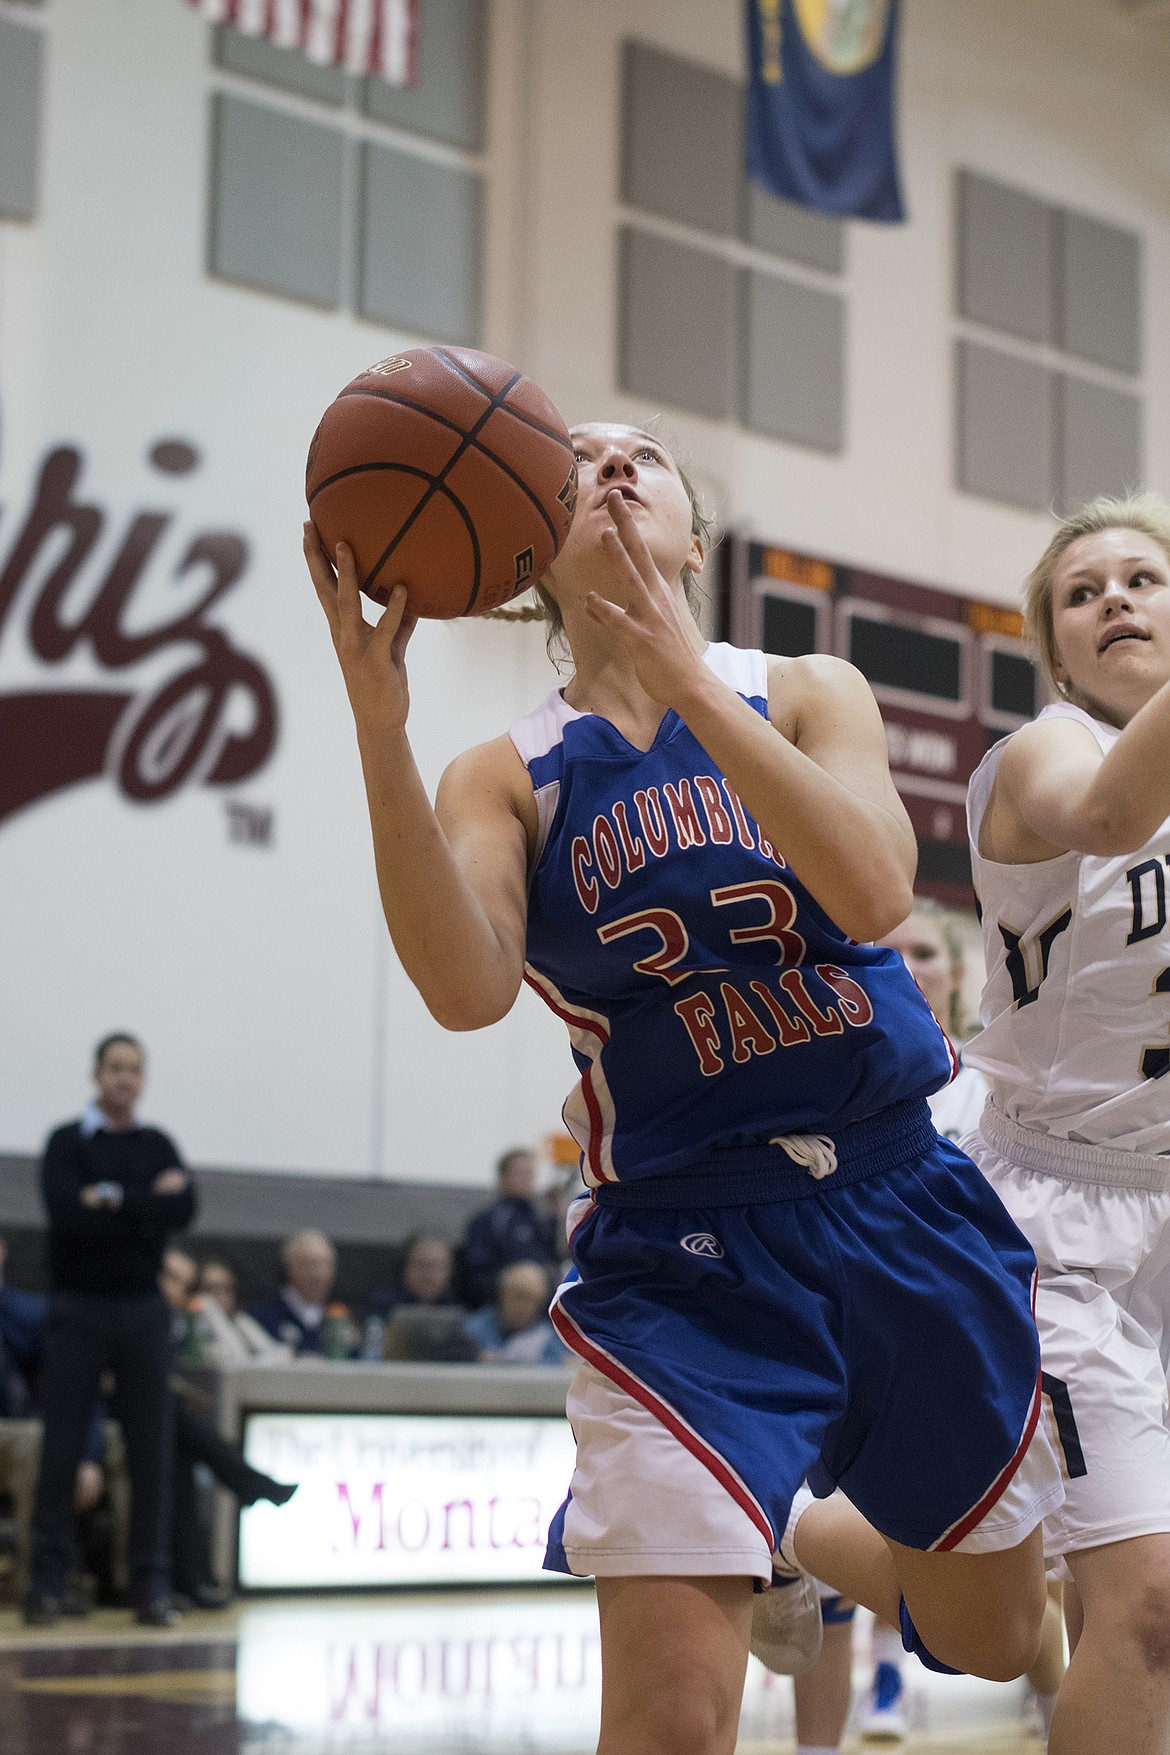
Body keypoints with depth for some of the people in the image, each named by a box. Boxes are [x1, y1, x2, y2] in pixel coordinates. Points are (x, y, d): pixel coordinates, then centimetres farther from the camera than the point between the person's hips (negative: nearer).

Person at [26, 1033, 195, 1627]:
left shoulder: (159, 1147, 10)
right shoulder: (67, 1143, 1)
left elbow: (183, 1211, -6)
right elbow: (65, 1211, -16)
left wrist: (113, 1200, -14)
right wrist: (147, 1204, -14)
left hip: (142, 1310, 3)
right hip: (78, 1308, -3)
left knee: (151, 1450, 1)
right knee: (61, 1449, 0)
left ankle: (151, 1585, 5)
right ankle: (47, 1582, 6)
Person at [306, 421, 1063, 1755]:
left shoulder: (806, 693, 3)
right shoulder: (508, 778, 1)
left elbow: (874, 892, -18)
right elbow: (467, 991, -19)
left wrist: (684, 674, -24)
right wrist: (379, 726, -28)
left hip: (901, 1207, 3)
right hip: (682, 1252, -2)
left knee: (992, 1638, 21)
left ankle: (803, 1534, 49)